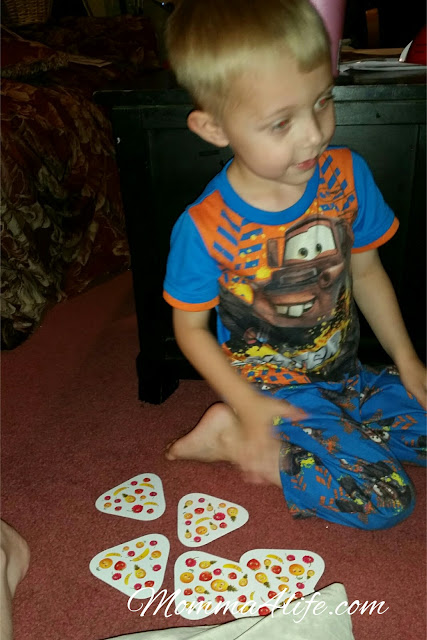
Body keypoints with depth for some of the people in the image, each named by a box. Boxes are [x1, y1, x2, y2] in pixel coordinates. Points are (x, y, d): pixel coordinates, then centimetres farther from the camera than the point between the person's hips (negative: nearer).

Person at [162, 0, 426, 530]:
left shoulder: (346, 175, -10)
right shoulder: (205, 228, -22)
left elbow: (365, 271, 4)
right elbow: (191, 327, -9)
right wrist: (248, 406, -17)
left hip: (346, 373, 7)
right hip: (273, 390, -6)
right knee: (384, 500, -15)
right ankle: (234, 435, -1)